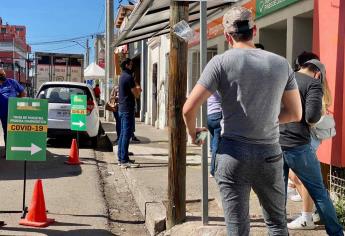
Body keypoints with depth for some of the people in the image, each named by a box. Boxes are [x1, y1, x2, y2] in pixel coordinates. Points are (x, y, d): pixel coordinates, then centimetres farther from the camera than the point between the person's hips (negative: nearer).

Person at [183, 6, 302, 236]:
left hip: (234, 152, -2)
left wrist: (192, 132, 9)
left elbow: (189, 109, -10)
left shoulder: (222, 62, -5)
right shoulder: (281, 63, 5)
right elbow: (296, 114, 12)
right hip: (271, 154, 3)